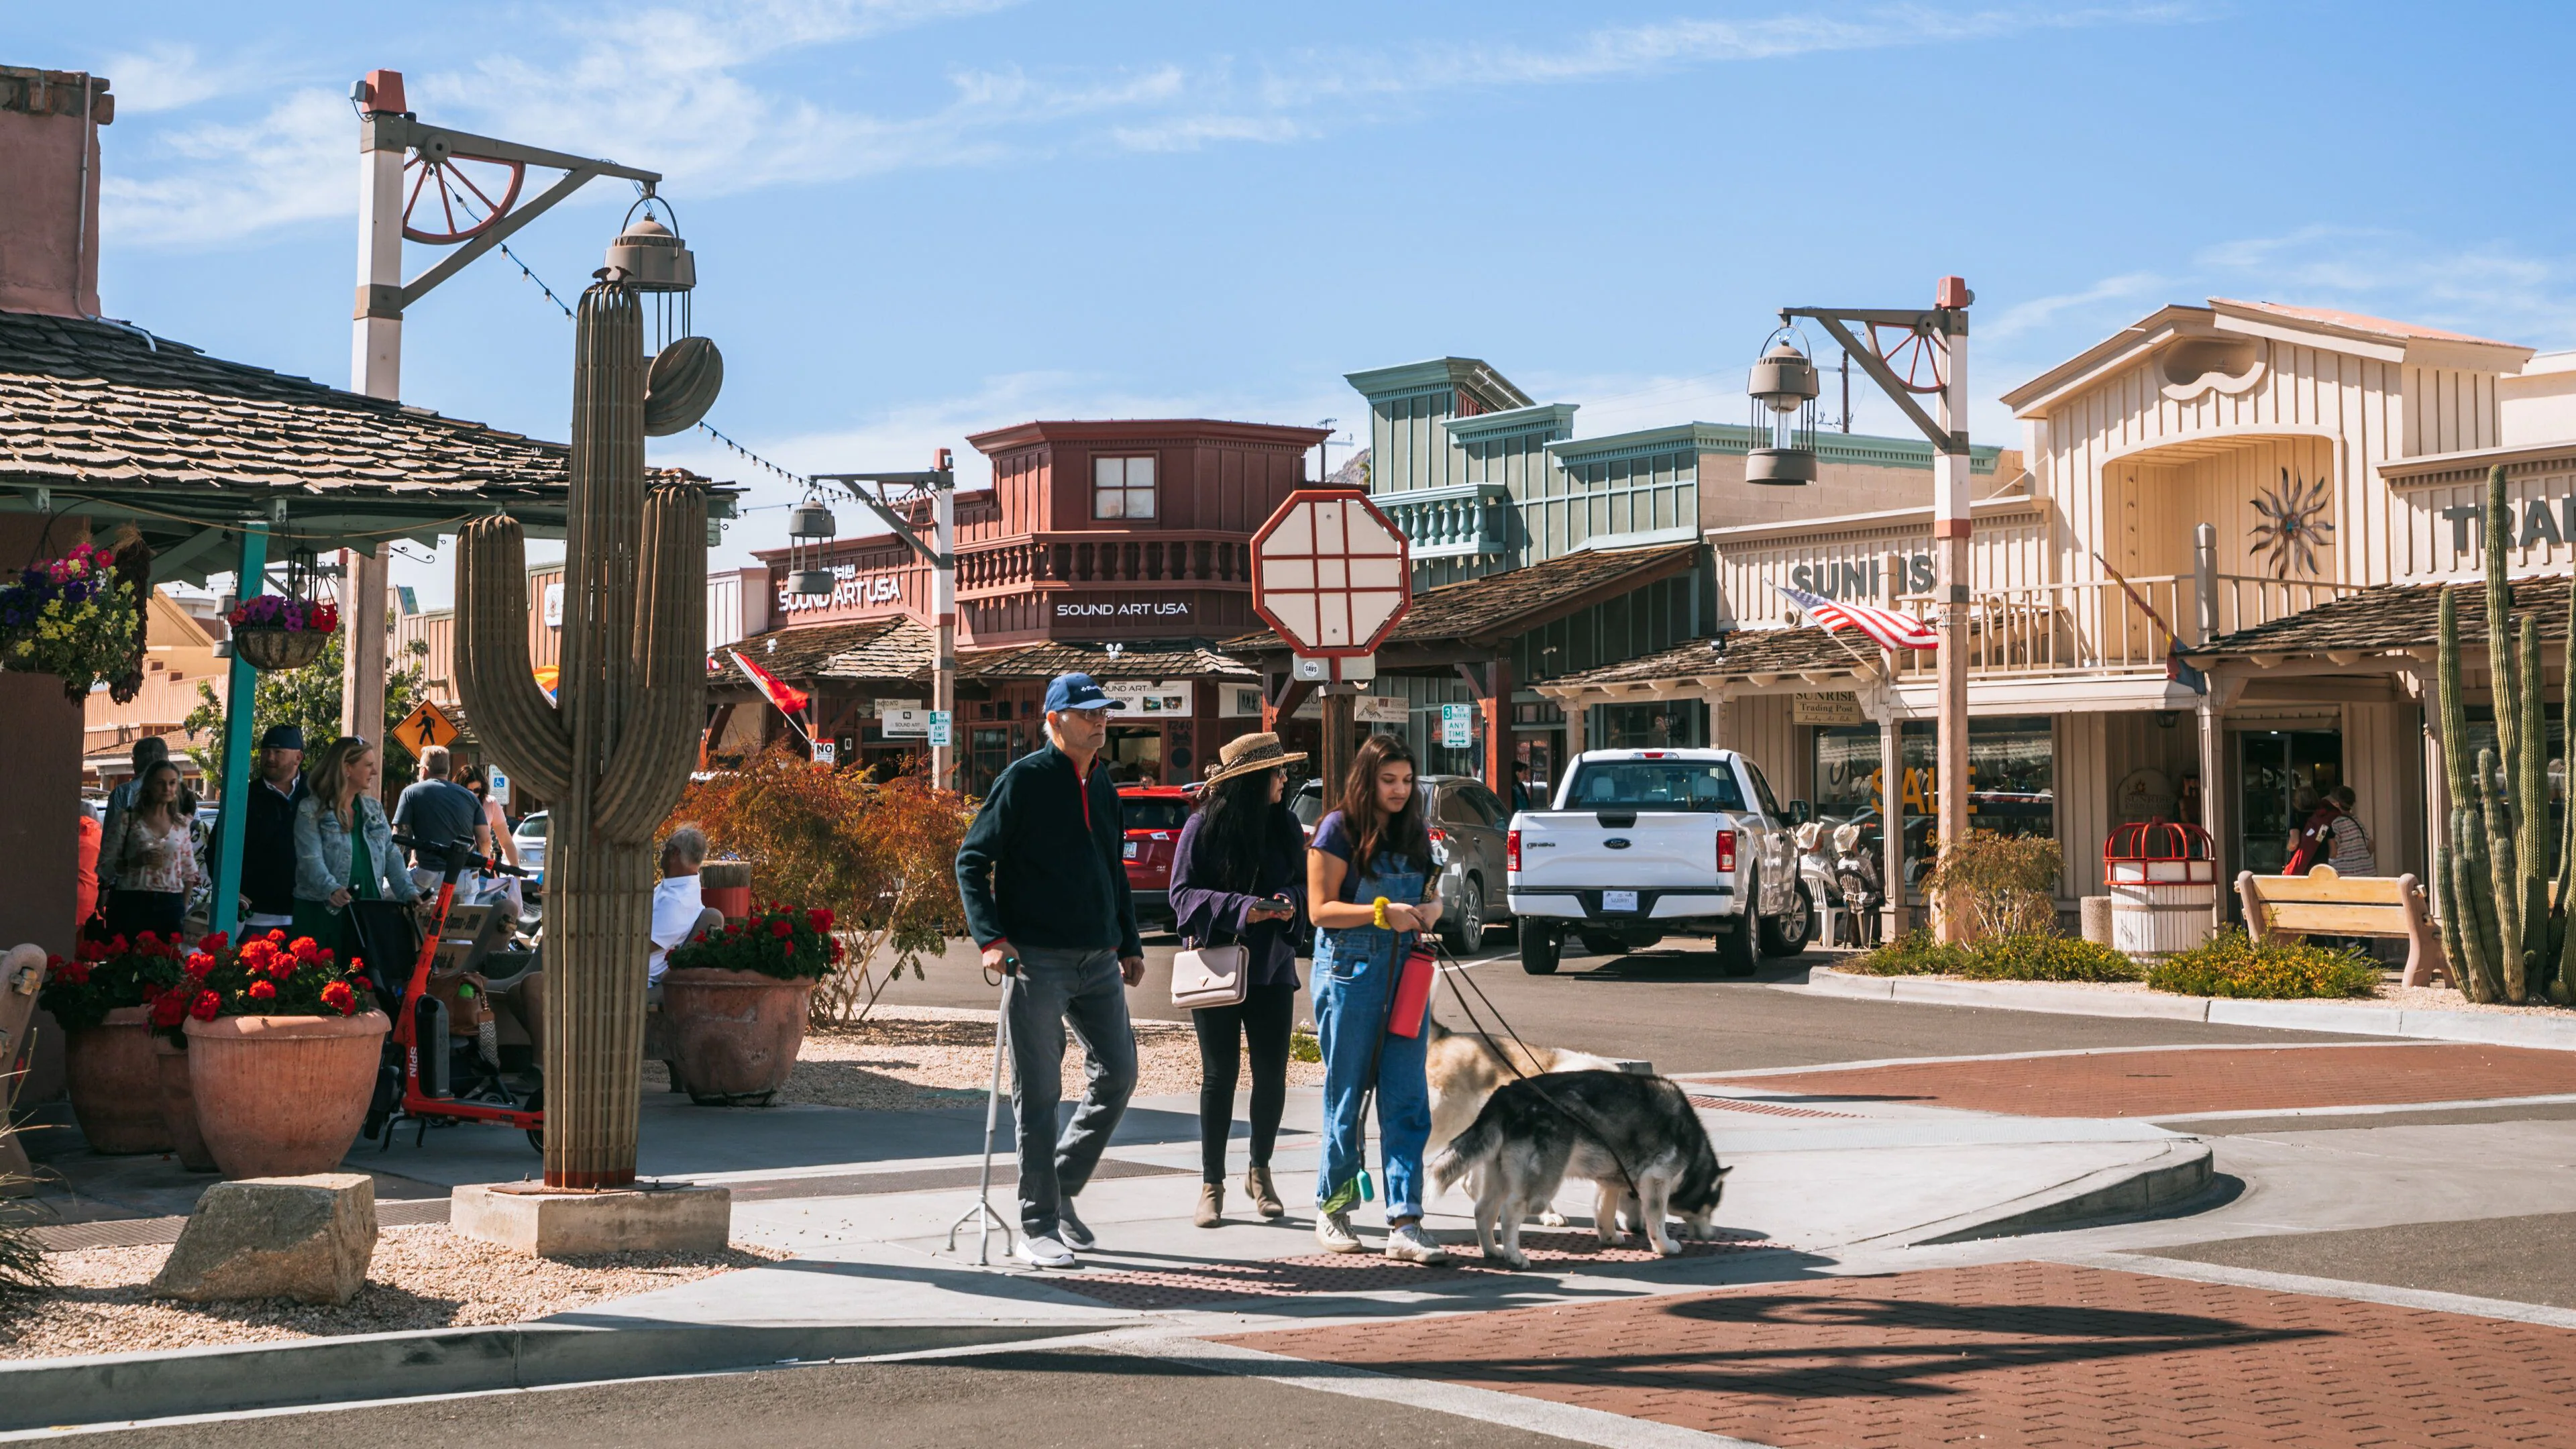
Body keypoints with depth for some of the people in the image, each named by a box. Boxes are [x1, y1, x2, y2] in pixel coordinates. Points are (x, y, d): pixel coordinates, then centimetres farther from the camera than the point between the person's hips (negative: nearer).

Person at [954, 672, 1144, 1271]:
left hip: (1097, 962, 7)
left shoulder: (1103, 787, 16)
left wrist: (1129, 943, 21)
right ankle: (1037, 1226, 3)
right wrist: (990, 938, -18)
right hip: (1036, 959, -7)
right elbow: (972, 861, -8)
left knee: (1118, 1074, 7)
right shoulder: (1024, 780, -5)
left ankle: (1062, 1191, 23)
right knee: (1038, 1092, -4)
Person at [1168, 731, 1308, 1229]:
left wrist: (1290, 903, -13)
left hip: (1272, 966, 4)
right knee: (1219, 1074, 2)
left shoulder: (1284, 824, 4)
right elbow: (1183, 893, -10)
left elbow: (1302, 884, 10)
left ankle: (1261, 1172, 23)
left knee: (1272, 1073, 4)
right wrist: (1242, 908, -22)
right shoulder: (1203, 826, -8)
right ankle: (1212, 1184, 12)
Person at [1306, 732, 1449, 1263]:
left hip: (1405, 975, 4)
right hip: (1349, 974, -4)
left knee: (1407, 1100, -3)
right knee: (1345, 1095, 5)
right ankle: (1332, 1208, 21)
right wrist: (1381, 913, -19)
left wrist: (1429, 910, -2)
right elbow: (1320, 908, -8)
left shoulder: (1415, 832, 11)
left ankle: (1404, 1224, -6)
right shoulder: (1339, 829, -5)